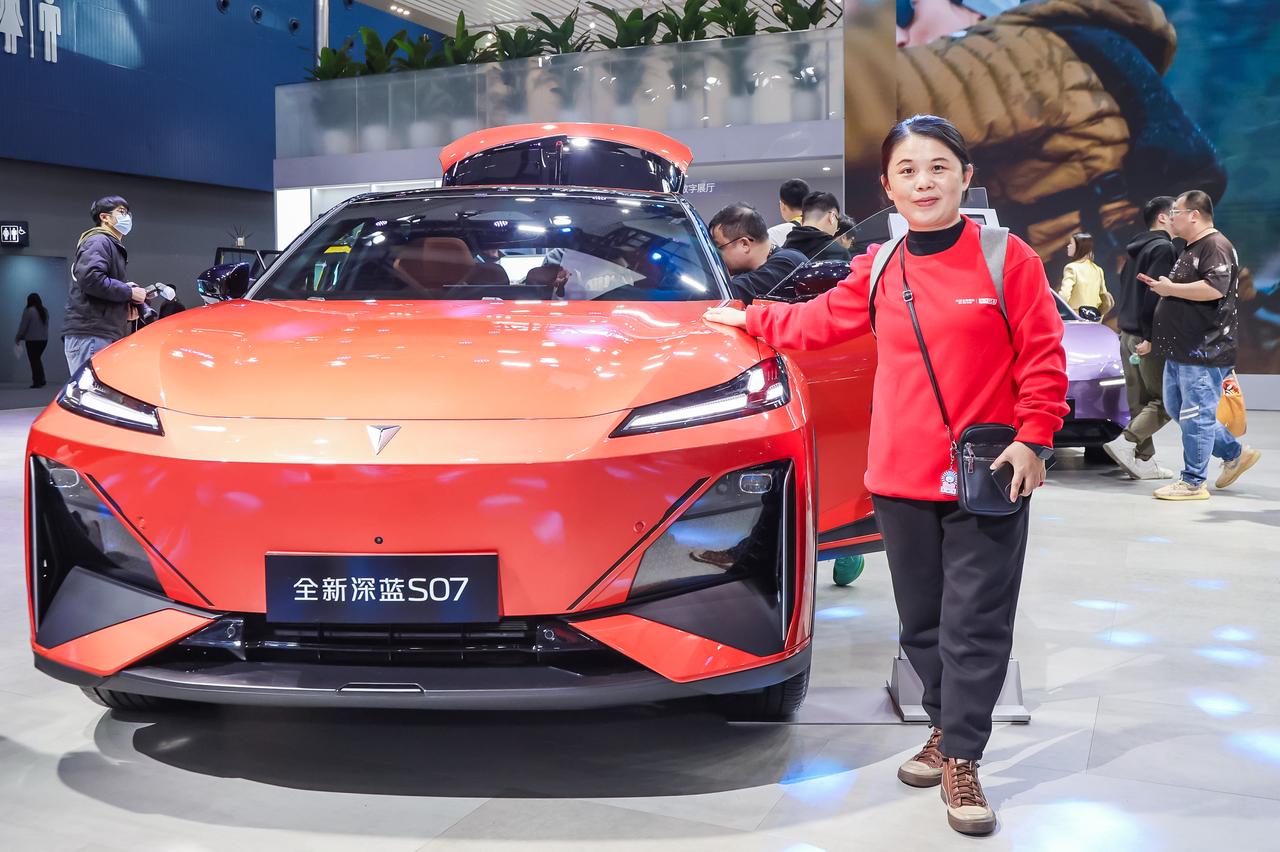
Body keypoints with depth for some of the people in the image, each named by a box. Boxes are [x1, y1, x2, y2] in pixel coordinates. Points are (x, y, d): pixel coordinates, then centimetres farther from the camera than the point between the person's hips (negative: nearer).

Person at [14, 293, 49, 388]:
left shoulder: (28, 311, -12)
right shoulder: (45, 311, 7)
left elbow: (23, 326, -9)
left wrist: (18, 338, 2)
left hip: (32, 340, -6)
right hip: (44, 339, 6)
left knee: (34, 360, 1)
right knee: (37, 359, 17)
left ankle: (37, 382, 0)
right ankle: (42, 380, 12)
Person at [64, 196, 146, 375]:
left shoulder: (112, 245, 27)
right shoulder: (98, 241, -4)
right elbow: (90, 278, -20)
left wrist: (126, 305, 9)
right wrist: (129, 292, -12)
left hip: (103, 336, 10)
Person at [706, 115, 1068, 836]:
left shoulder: (1007, 258, -5)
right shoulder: (880, 269, 8)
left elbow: (1043, 357, -5)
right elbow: (821, 320, 22)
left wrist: (1032, 438, -11)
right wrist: (749, 319, 27)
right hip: (900, 477, 4)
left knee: (975, 624, 0)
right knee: (922, 619, 14)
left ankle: (961, 757, 11)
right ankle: (948, 725, 33)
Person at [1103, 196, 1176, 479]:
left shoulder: (1136, 248, 17)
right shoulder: (1164, 248, -11)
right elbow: (1155, 294, -20)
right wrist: (1150, 337, -22)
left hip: (1127, 334, 9)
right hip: (1147, 338, -9)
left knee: (1140, 402, 10)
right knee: (1165, 400, -3)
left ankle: (1144, 461, 12)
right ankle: (1125, 442, -13)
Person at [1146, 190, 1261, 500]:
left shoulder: (1216, 246, -14)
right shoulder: (1190, 248, 19)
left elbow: (1215, 288, -28)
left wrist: (1171, 288, -18)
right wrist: (1162, 286, 15)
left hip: (1204, 352, -11)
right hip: (1180, 351, 11)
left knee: (1196, 415, -6)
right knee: (1177, 409, 16)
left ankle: (1193, 482, 2)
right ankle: (1235, 453, 28)